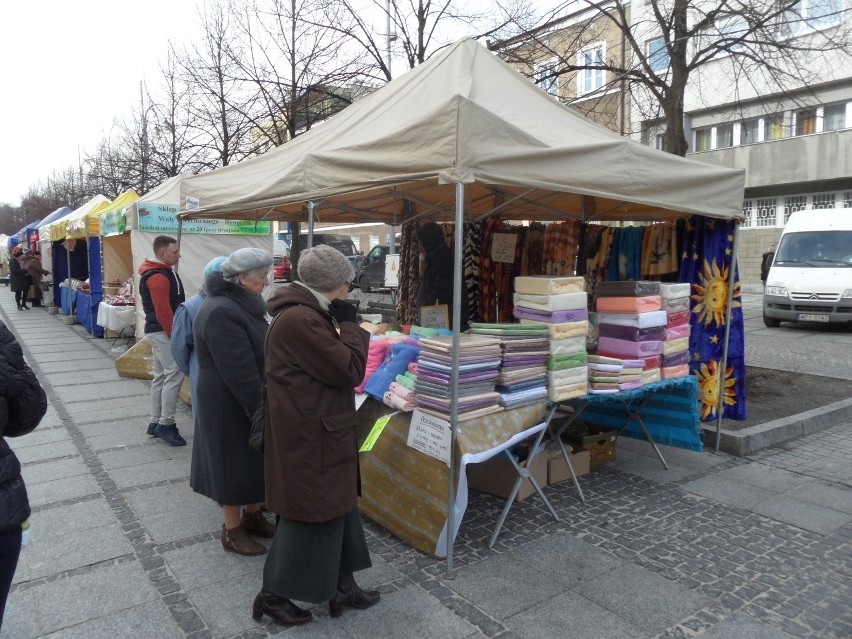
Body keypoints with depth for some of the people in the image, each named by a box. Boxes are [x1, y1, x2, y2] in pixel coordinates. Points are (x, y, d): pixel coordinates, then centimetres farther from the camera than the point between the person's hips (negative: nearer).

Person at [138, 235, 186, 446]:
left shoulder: (159, 272, 16)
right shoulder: (159, 277, -17)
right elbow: (163, 311, -23)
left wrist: (174, 333, 20)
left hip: (158, 332, 11)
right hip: (163, 332, -11)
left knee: (161, 377, 14)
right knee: (174, 375, -9)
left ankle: (155, 422, 20)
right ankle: (165, 424, -4)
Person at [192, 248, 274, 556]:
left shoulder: (241, 304, 6)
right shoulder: (222, 313, -26)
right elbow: (240, 374, -27)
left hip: (251, 401, 9)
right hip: (231, 406, -9)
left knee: (254, 459, 20)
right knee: (235, 463, 6)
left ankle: (253, 515, 37)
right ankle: (232, 531, 24)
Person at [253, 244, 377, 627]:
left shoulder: (303, 314, 10)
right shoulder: (301, 320, -25)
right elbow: (350, 371, -21)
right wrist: (349, 323, -13)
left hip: (316, 432, 11)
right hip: (308, 438, -11)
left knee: (332, 508, 19)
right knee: (308, 514, 5)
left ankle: (342, 587, 33)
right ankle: (272, 596, 25)